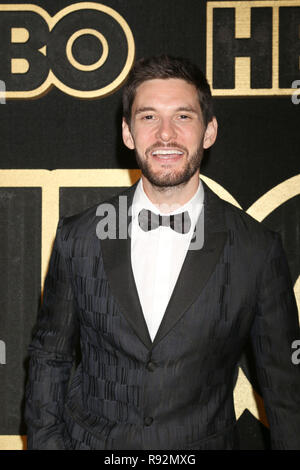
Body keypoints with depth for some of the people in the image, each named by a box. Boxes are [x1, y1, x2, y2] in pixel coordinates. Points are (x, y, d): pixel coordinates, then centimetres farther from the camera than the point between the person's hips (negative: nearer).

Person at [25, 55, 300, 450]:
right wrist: (45, 440, -4)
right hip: (90, 439, 1)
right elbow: (49, 358, 2)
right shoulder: (76, 238, -6)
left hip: (204, 440, -1)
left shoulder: (258, 250, -10)